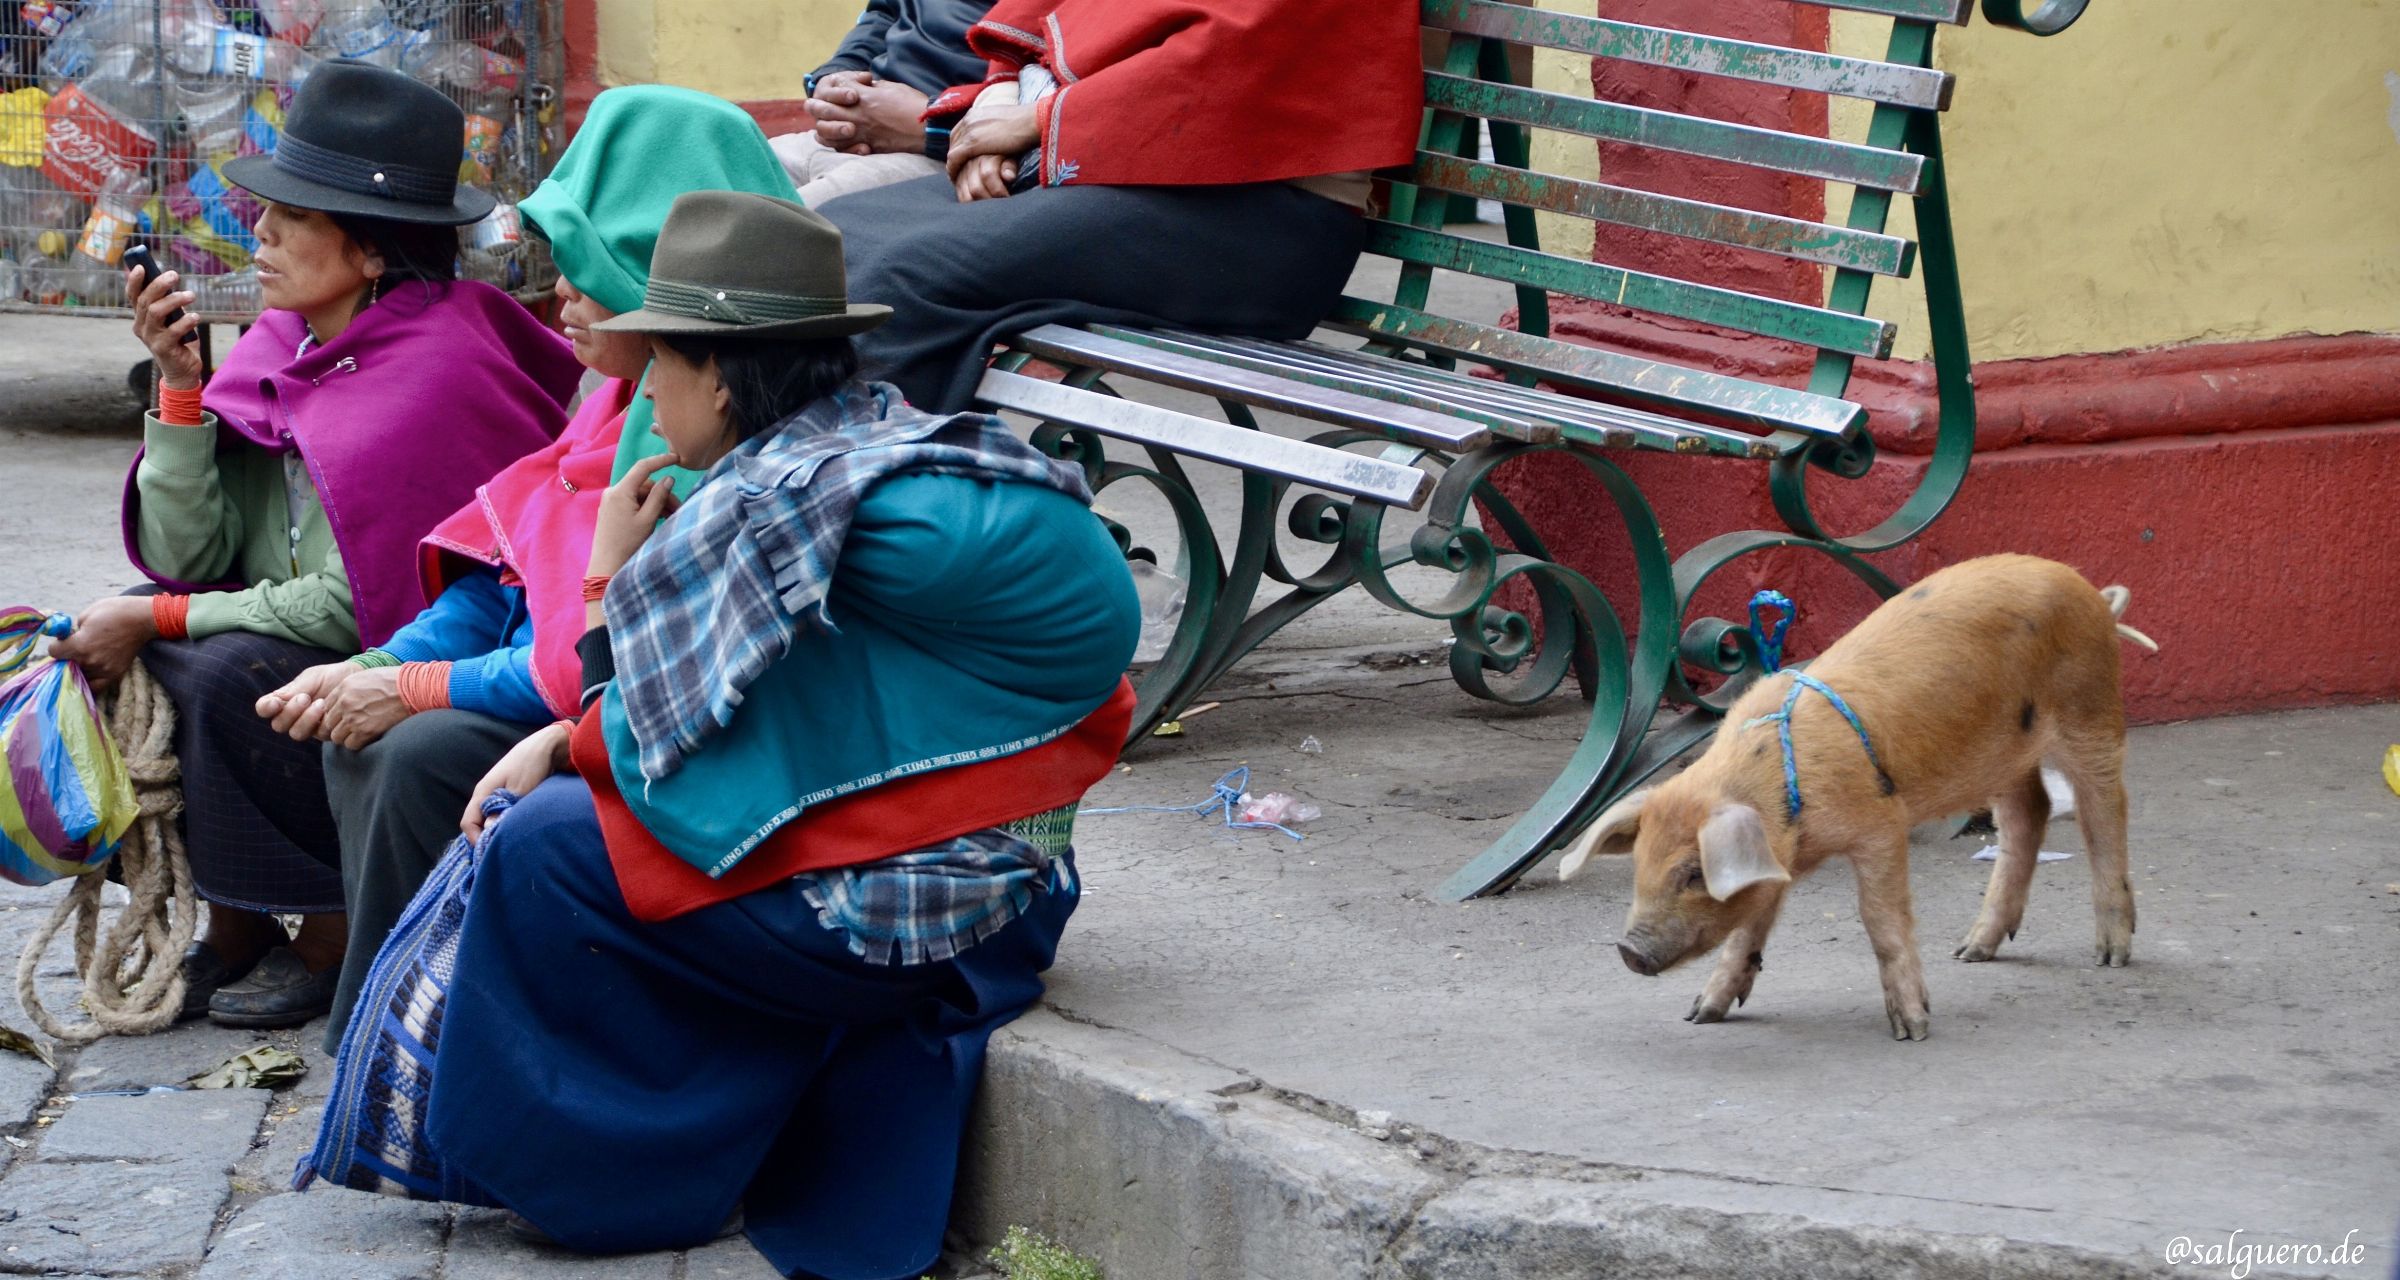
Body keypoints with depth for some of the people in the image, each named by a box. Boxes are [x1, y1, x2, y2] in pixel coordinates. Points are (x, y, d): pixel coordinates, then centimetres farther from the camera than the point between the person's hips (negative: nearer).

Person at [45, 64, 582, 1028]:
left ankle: (330, 938, -8)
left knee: (230, 677, -28)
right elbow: (189, 555, -1)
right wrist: (180, 385, -12)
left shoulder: (430, 376, -22)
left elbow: (352, 605, -20)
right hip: (312, 656, 8)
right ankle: (233, 927, 1)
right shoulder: (284, 350, 1)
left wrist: (156, 618, -17)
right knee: (111, 654, -11)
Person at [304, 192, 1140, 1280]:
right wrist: (565, 740, 10)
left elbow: (643, 750, -11)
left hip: (881, 921, -10)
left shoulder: (759, 505, -17)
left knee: (541, 849, 0)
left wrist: (610, 577, 1)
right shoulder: (906, 439, 11)